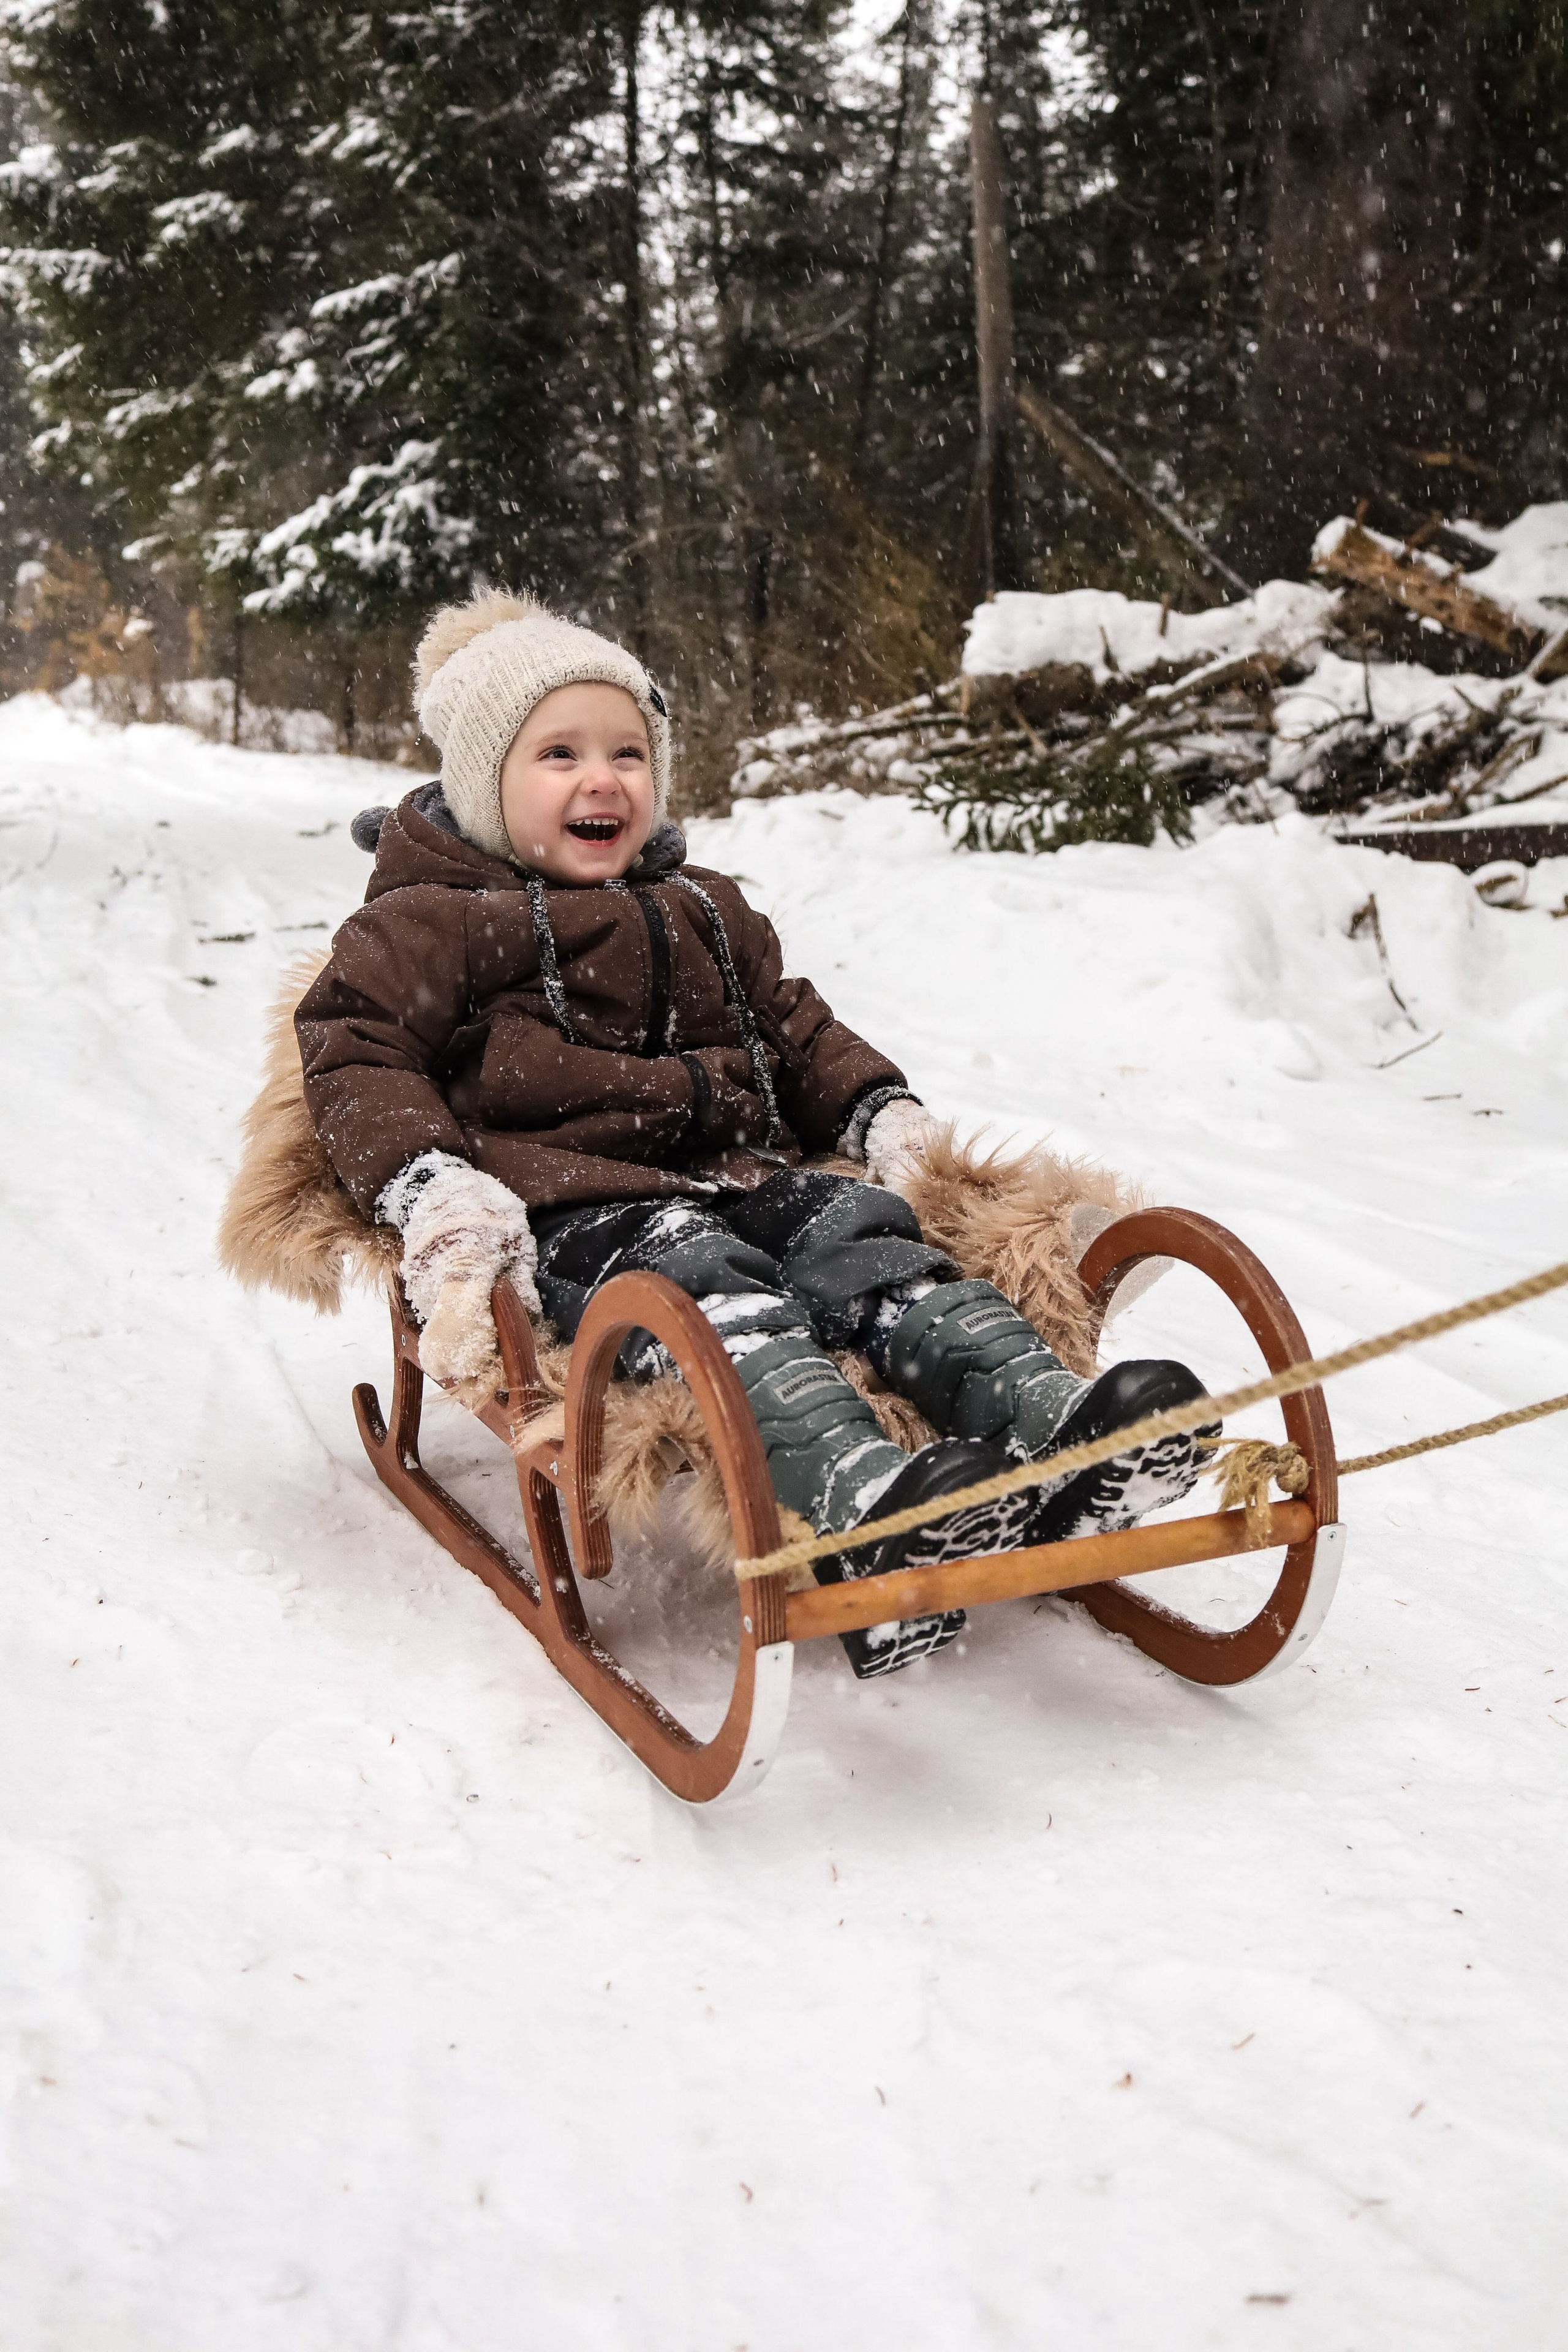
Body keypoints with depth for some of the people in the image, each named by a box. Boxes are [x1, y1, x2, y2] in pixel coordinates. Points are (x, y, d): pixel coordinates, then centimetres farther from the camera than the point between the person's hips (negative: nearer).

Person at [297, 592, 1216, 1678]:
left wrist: (886, 1116, 15)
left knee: (874, 1247, -24)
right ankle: (863, 1507, -62)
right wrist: (435, 1191, -18)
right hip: (575, 1205, -6)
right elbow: (356, 1057, 0)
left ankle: (1060, 1429, -46)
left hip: (739, 1176, 6)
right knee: (716, 1298, -36)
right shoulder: (428, 924, 10)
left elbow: (796, 1028, 35)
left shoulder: (707, 911, 29)